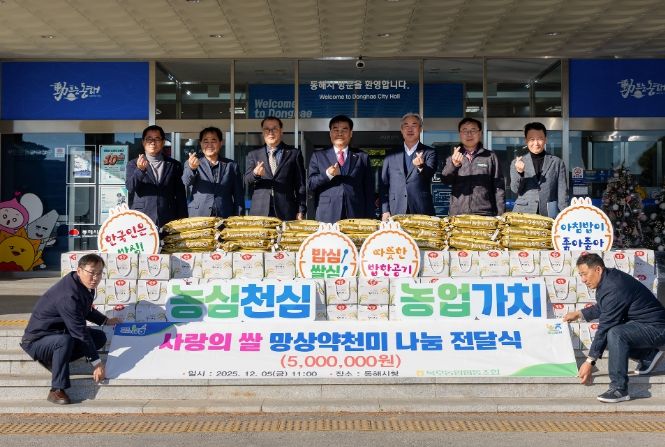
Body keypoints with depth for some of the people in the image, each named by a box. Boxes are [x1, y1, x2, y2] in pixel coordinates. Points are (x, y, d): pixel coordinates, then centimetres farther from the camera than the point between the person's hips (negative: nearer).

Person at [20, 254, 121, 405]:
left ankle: (52, 360, 2)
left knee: (100, 337, 1)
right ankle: (57, 391, -25)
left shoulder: (84, 285, -1)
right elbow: (80, 331, -30)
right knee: (65, 340, -39)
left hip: (60, 333, 10)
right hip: (37, 340, -10)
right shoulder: (68, 296, -31)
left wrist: (106, 321, 25)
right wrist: (96, 363, -26)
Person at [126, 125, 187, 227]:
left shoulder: (174, 165, 11)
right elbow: (130, 187, -6)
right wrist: (139, 169, -24)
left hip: (168, 222, 1)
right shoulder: (133, 164, 10)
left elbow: (180, 196, 10)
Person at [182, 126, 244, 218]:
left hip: (225, 218, 1)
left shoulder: (231, 166, 11)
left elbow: (238, 196, 10)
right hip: (197, 218, -1)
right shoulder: (192, 163, 8)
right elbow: (186, 183, -11)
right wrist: (191, 168, -32)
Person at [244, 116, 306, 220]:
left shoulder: (294, 153, 8)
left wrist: (301, 211, -1)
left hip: (286, 213, -1)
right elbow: (246, 182, 6)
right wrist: (255, 173, -16)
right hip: (260, 212, 1)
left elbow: (300, 185, 6)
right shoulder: (253, 155, 13)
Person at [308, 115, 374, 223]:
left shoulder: (362, 157, 13)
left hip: (356, 216, 1)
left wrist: (370, 219, 3)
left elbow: (369, 190, 10)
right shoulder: (318, 156, 12)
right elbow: (310, 184, 5)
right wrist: (327, 175, -13)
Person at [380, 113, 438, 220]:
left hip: (421, 211, -1)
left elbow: (429, 173, -12)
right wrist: (385, 211, 1)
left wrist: (421, 166, -34)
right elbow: (384, 185, 11)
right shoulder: (391, 155, 12)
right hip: (395, 213, 1)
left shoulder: (429, 153, 7)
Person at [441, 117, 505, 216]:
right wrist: (453, 164, -24)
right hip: (457, 214, 1)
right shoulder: (453, 157, 9)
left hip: (484, 215, -1)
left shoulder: (490, 157, 5)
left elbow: (498, 187, 4)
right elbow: (445, 180, -5)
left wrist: (500, 215, -1)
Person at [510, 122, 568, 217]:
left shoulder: (557, 162, 6)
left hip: (549, 214, 0)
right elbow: (515, 190, 3)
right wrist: (519, 172, -16)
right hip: (523, 213, 1)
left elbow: (562, 192, 6)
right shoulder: (517, 163, 8)